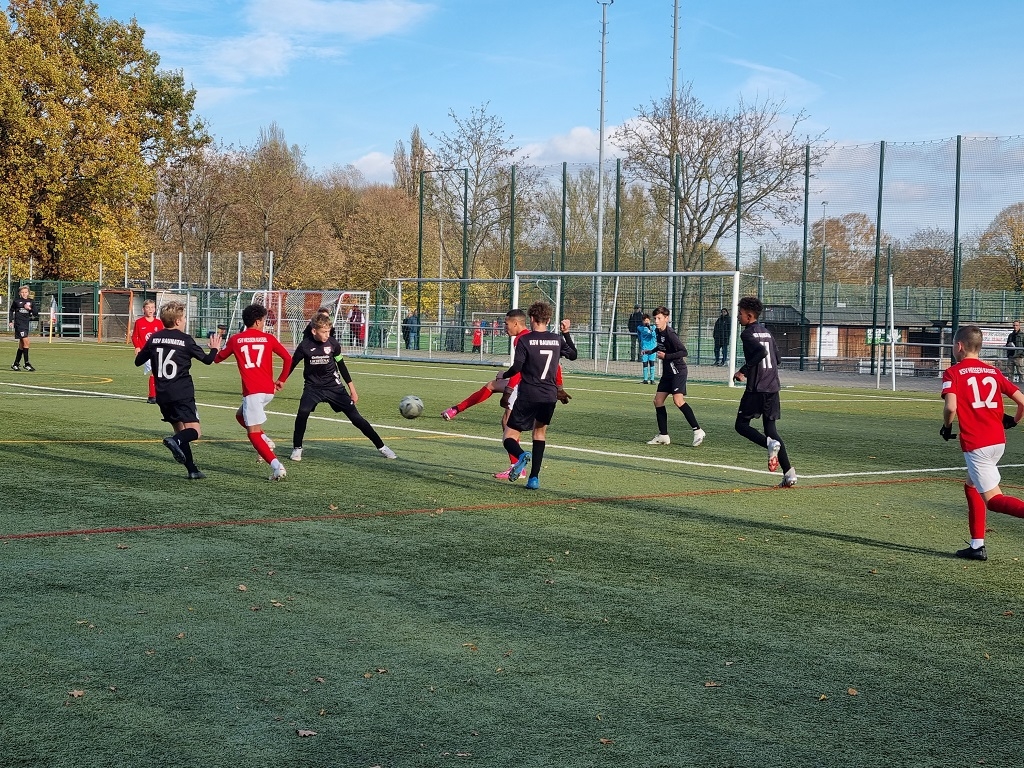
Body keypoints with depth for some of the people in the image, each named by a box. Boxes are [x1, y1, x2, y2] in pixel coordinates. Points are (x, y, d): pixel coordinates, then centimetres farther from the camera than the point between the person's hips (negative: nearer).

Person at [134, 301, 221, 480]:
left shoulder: (154, 338, 6)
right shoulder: (185, 340, -4)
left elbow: (138, 361, 15)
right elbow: (207, 360, 6)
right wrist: (214, 349, 26)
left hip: (162, 395, 5)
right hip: (183, 394, -5)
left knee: (180, 430, 15)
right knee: (195, 431, -7)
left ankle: (192, 470, 10)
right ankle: (175, 441, -39)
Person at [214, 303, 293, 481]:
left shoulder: (235, 340, 4)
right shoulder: (268, 339, 7)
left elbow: (217, 359, 17)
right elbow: (288, 358, 1)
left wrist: (215, 350, 40)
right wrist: (281, 380, 13)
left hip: (252, 391, -4)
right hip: (268, 390, 4)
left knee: (253, 433, -4)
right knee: (241, 415, 29)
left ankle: (277, 466, -20)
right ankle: (266, 440, 9)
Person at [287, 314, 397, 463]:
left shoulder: (333, 343, -8)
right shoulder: (305, 346, -14)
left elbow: (341, 365, 5)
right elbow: (292, 364, -1)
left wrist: (352, 389, 8)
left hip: (334, 386, 1)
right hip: (313, 387, -1)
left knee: (355, 417, -3)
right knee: (303, 412, -27)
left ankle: (381, 446, 8)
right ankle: (297, 448, -7)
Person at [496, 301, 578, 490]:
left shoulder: (525, 340, -7)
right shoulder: (557, 340, 7)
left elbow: (517, 368, -12)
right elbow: (573, 354, 26)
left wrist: (503, 375, 7)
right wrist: (566, 333, 34)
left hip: (528, 395, -4)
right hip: (550, 396, 4)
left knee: (510, 436, 3)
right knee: (540, 432, 23)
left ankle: (521, 455, -31)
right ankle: (534, 478, 13)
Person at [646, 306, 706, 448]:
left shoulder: (670, 334, -18)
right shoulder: (658, 331, 9)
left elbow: (683, 351, -22)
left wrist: (665, 356, -23)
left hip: (678, 371, -10)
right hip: (667, 372, 10)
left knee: (678, 400, -22)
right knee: (658, 400, 5)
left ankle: (698, 431, -19)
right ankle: (663, 436, 11)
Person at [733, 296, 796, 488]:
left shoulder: (747, 334, -8)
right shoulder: (767, 332, 16)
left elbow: (761, 351, -24)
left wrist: (744, 371, -18)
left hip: (757, 388, -7)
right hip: (773, 387, 7)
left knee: (742, 424, 6)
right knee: (770, 429, 9)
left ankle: (770, 444, -19)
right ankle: (789, 473, -2)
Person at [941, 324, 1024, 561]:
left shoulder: (953, 373, -3)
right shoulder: (993, 371, 12)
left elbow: (950, 407, -18)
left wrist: (946, 428, 1)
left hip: (976, 444, -7)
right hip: (998, 441, 7)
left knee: (993, 499, -5)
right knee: (972, 487, 22)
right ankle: (977, 546, 20)